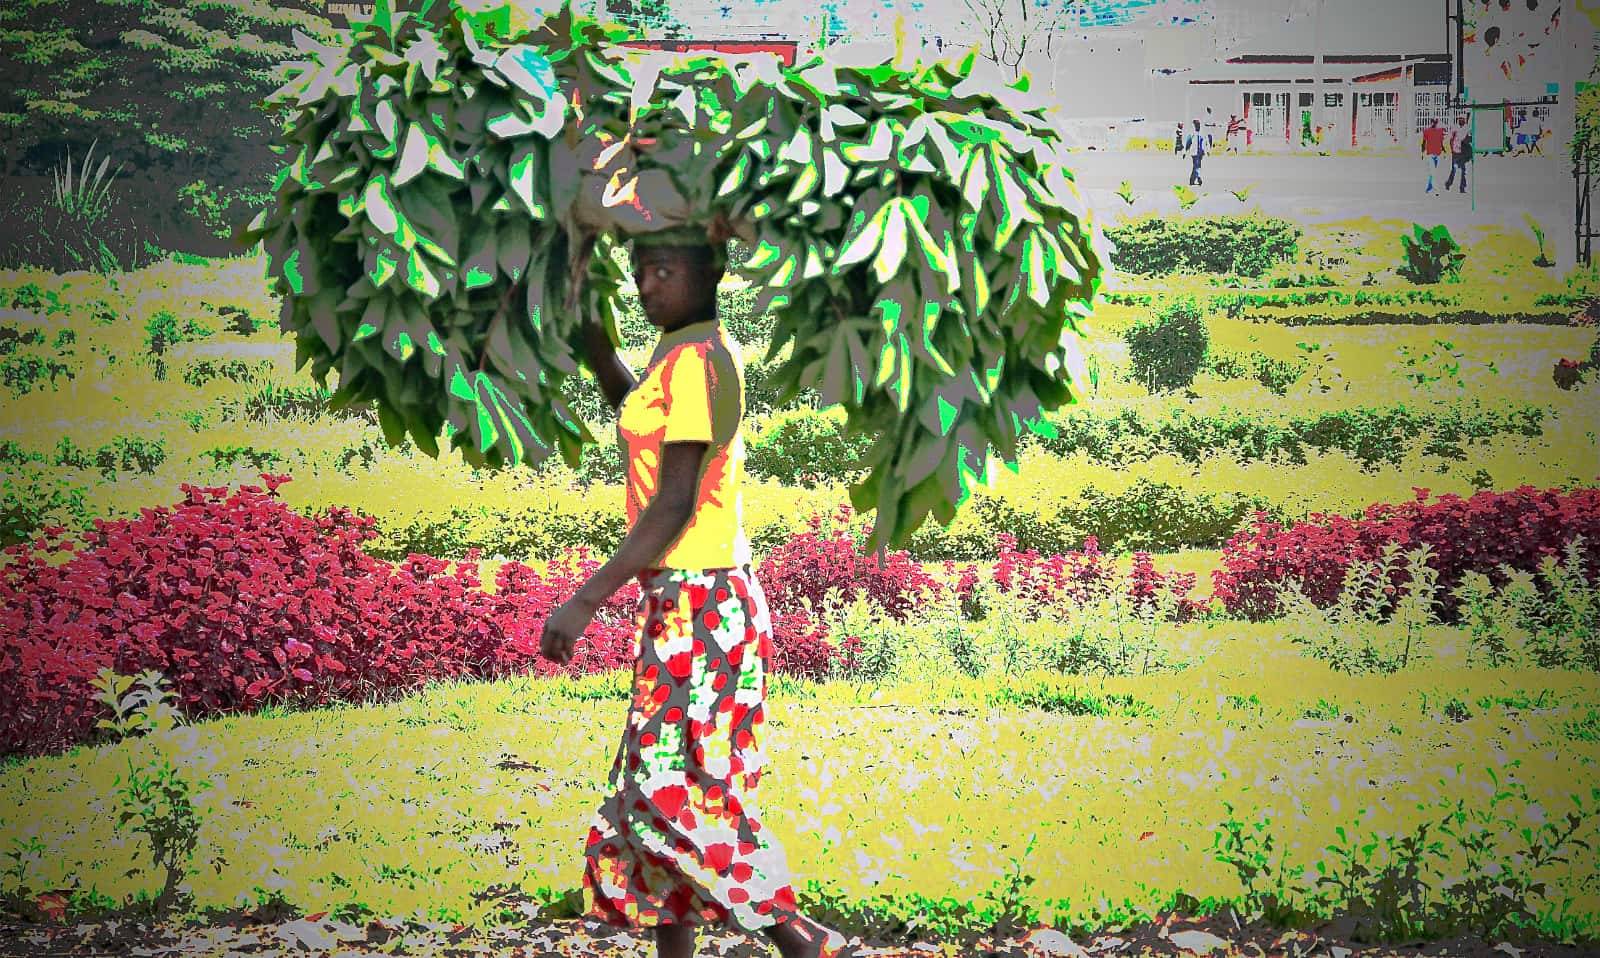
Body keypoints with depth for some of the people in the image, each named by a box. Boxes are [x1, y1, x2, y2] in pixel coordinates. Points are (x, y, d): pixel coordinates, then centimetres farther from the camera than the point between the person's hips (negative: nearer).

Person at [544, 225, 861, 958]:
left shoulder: (698, 359, -17)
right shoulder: (687, 350, 12)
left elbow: (675, 502, -21)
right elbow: (631, 410, 35)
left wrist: (587, 600, -21)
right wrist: (588, 330, 23)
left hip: (697, 606, -10)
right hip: (681, 602, 10)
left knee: (674, 792, -8)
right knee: (660, 785, 12)